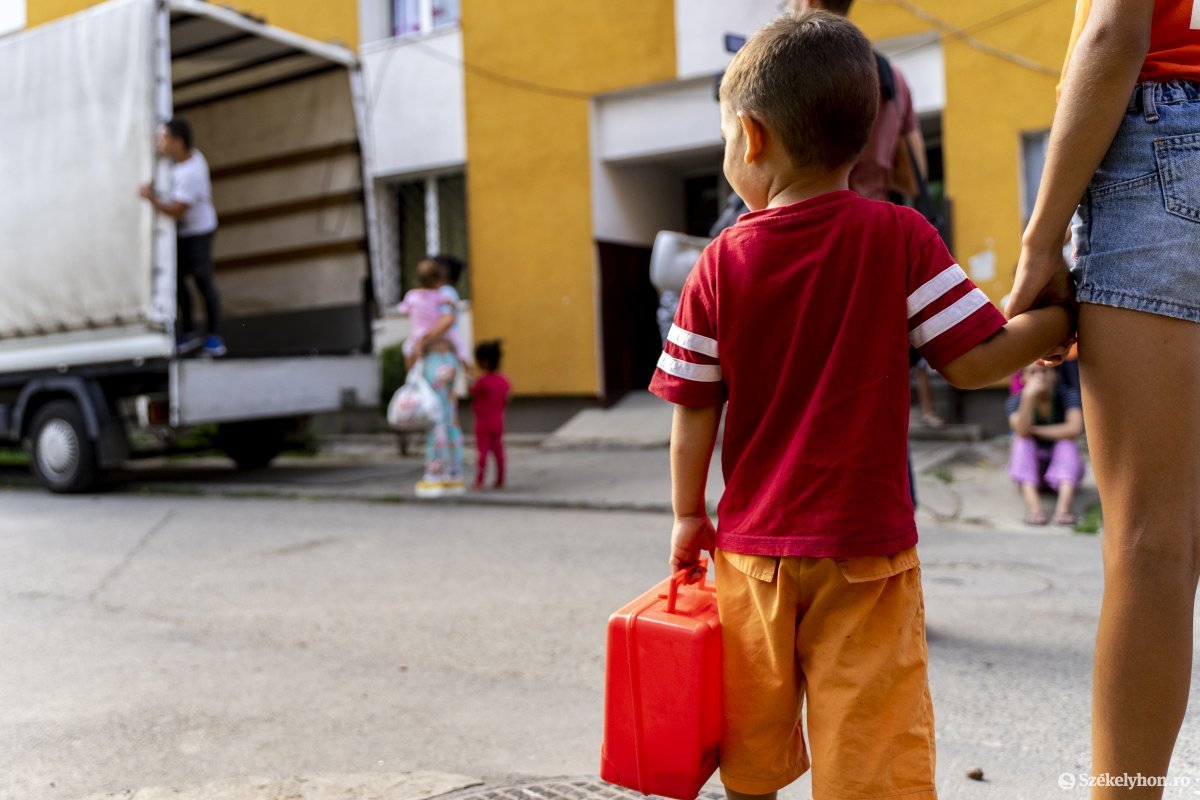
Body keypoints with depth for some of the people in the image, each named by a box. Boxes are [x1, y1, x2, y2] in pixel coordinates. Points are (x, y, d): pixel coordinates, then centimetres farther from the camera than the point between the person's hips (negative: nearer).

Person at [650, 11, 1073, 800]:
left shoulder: (720, 265, -5)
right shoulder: (899, 237, -8)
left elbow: (694, 412, -2)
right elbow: (973, 360, -10)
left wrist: (689, 515, 10)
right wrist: (1062, 318, 7)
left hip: (753, 546, 2)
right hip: (865, 545, -2)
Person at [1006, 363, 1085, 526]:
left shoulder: (1068, 395, -12)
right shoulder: (1015, 401, -11)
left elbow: (1075, 429, -29)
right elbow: (1022, 431, -31)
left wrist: (1035, 430, -22)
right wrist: (1029, 397, -43)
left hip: (1062, 464, 0)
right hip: (1030, 468, 0)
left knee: (1067, 441, -27)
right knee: (1021, 439, -25)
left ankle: (1064, 506, -47)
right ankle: (1033, 505, -43)